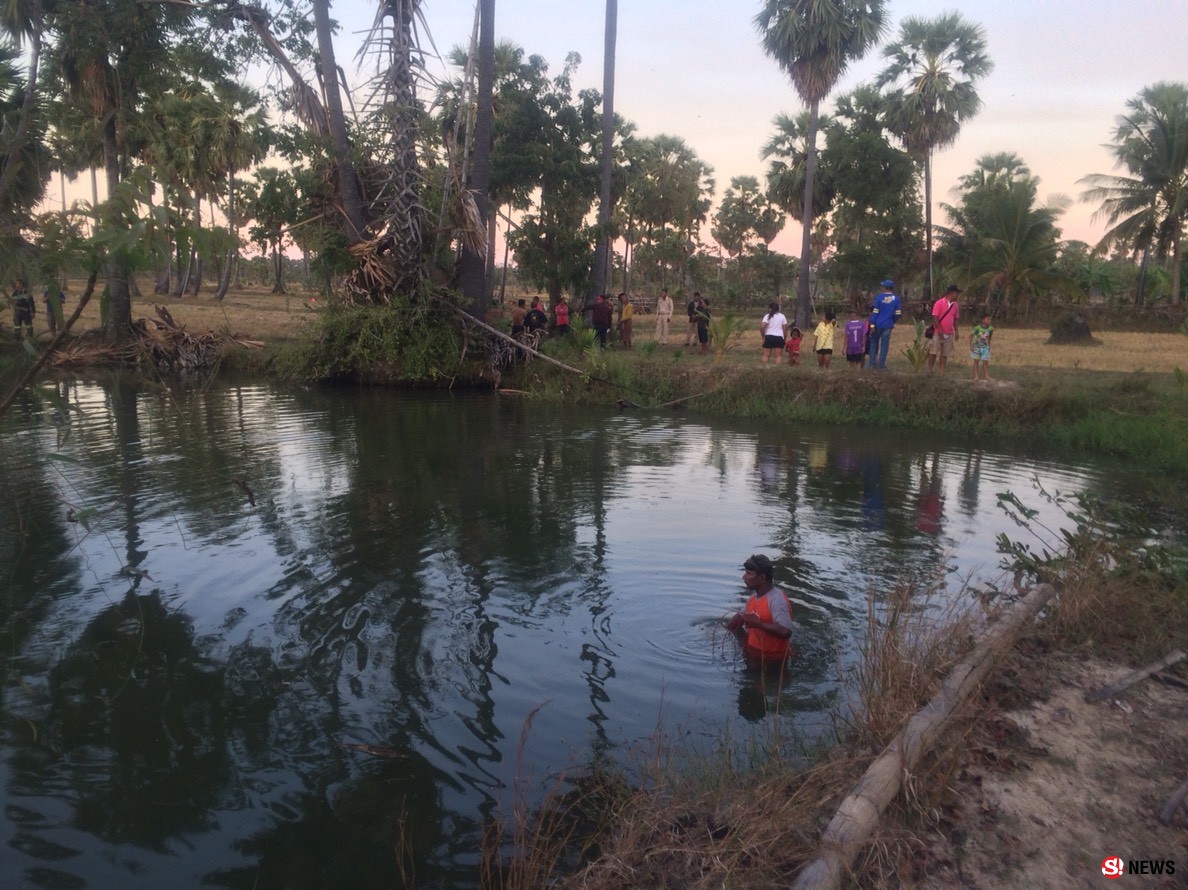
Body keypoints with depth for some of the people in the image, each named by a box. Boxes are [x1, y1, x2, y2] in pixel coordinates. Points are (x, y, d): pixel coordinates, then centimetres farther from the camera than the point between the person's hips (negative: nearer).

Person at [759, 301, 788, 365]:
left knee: (766, 355, 3)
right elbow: (785, 328, 4)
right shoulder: (782, 316, 8)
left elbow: (762, 326, -15)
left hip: (769, 336, -2)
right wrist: (784, 339, 10)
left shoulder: (768, 316, -1)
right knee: (778, 355, 1)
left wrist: (763, 336, -3)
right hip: (779, 337, 2)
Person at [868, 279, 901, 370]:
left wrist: (872, 325, -9)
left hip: (877, 324, -1)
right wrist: (893, 322, 17)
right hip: (888, 325, 1)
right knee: (884, 345, 5)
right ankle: (881, 365, 5)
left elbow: (875, 312, -9)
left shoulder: (879, 297, -5)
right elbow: (897, 314, -1)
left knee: (874, 343, 11)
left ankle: (872, 364, 9)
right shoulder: (896, 299, 0)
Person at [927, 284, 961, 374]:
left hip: (949, 334, 5)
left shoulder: (955, 305, 9)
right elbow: (935, 317, -10)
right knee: (933, 352, -2)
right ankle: (929, 370, 8)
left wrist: (956, 332, 10)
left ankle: (942, 372, 8)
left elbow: (955, 319, 15)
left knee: (945, 354, 5)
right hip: (938, 333, -5)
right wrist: (939, 330, -18)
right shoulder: (939, 303, -7)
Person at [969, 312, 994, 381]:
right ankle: (975, 376, 7)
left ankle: (985, 376, 6)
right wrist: (971, 346, -10)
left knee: (985, 362, 1)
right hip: (976, 347, -2)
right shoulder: (977, 327, -19)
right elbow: (971, 335, -8)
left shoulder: (990, 328, -9)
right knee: (976, 361, 4)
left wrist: (989, 346, 8)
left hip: (985, 347, 2)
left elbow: (989, 337, 7)